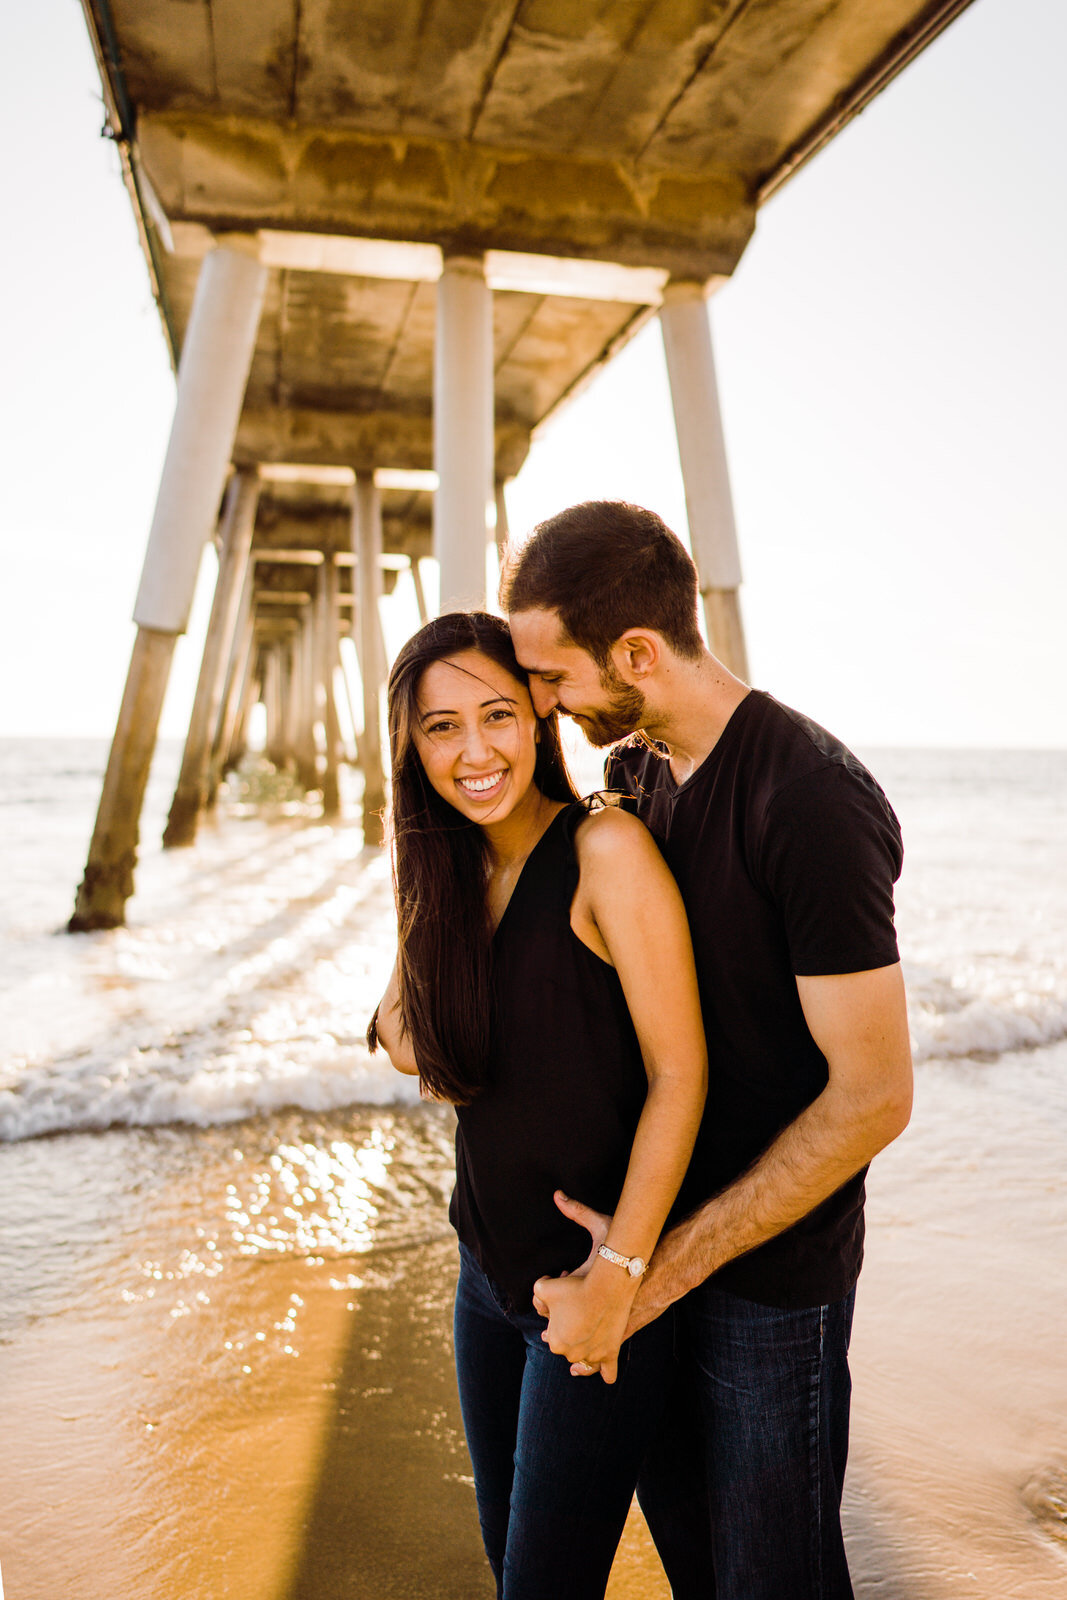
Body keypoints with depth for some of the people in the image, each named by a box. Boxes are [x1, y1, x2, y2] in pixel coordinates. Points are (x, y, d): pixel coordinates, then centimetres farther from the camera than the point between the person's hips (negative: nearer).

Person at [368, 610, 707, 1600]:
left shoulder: (606, 849, -19)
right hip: (489, 1274, 7)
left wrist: (615, 1278, -20)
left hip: (597, 1282, -6)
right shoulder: (447, 873, 3)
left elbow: (680, 1072, -20)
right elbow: (398, 1035, 8)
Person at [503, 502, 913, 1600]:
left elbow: (872, 1097, -24)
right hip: (656, 1229, 7)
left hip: (773, 1273, -7)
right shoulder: (632, 773, 0)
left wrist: (669, 1263, -20)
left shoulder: (813, 801, -26)